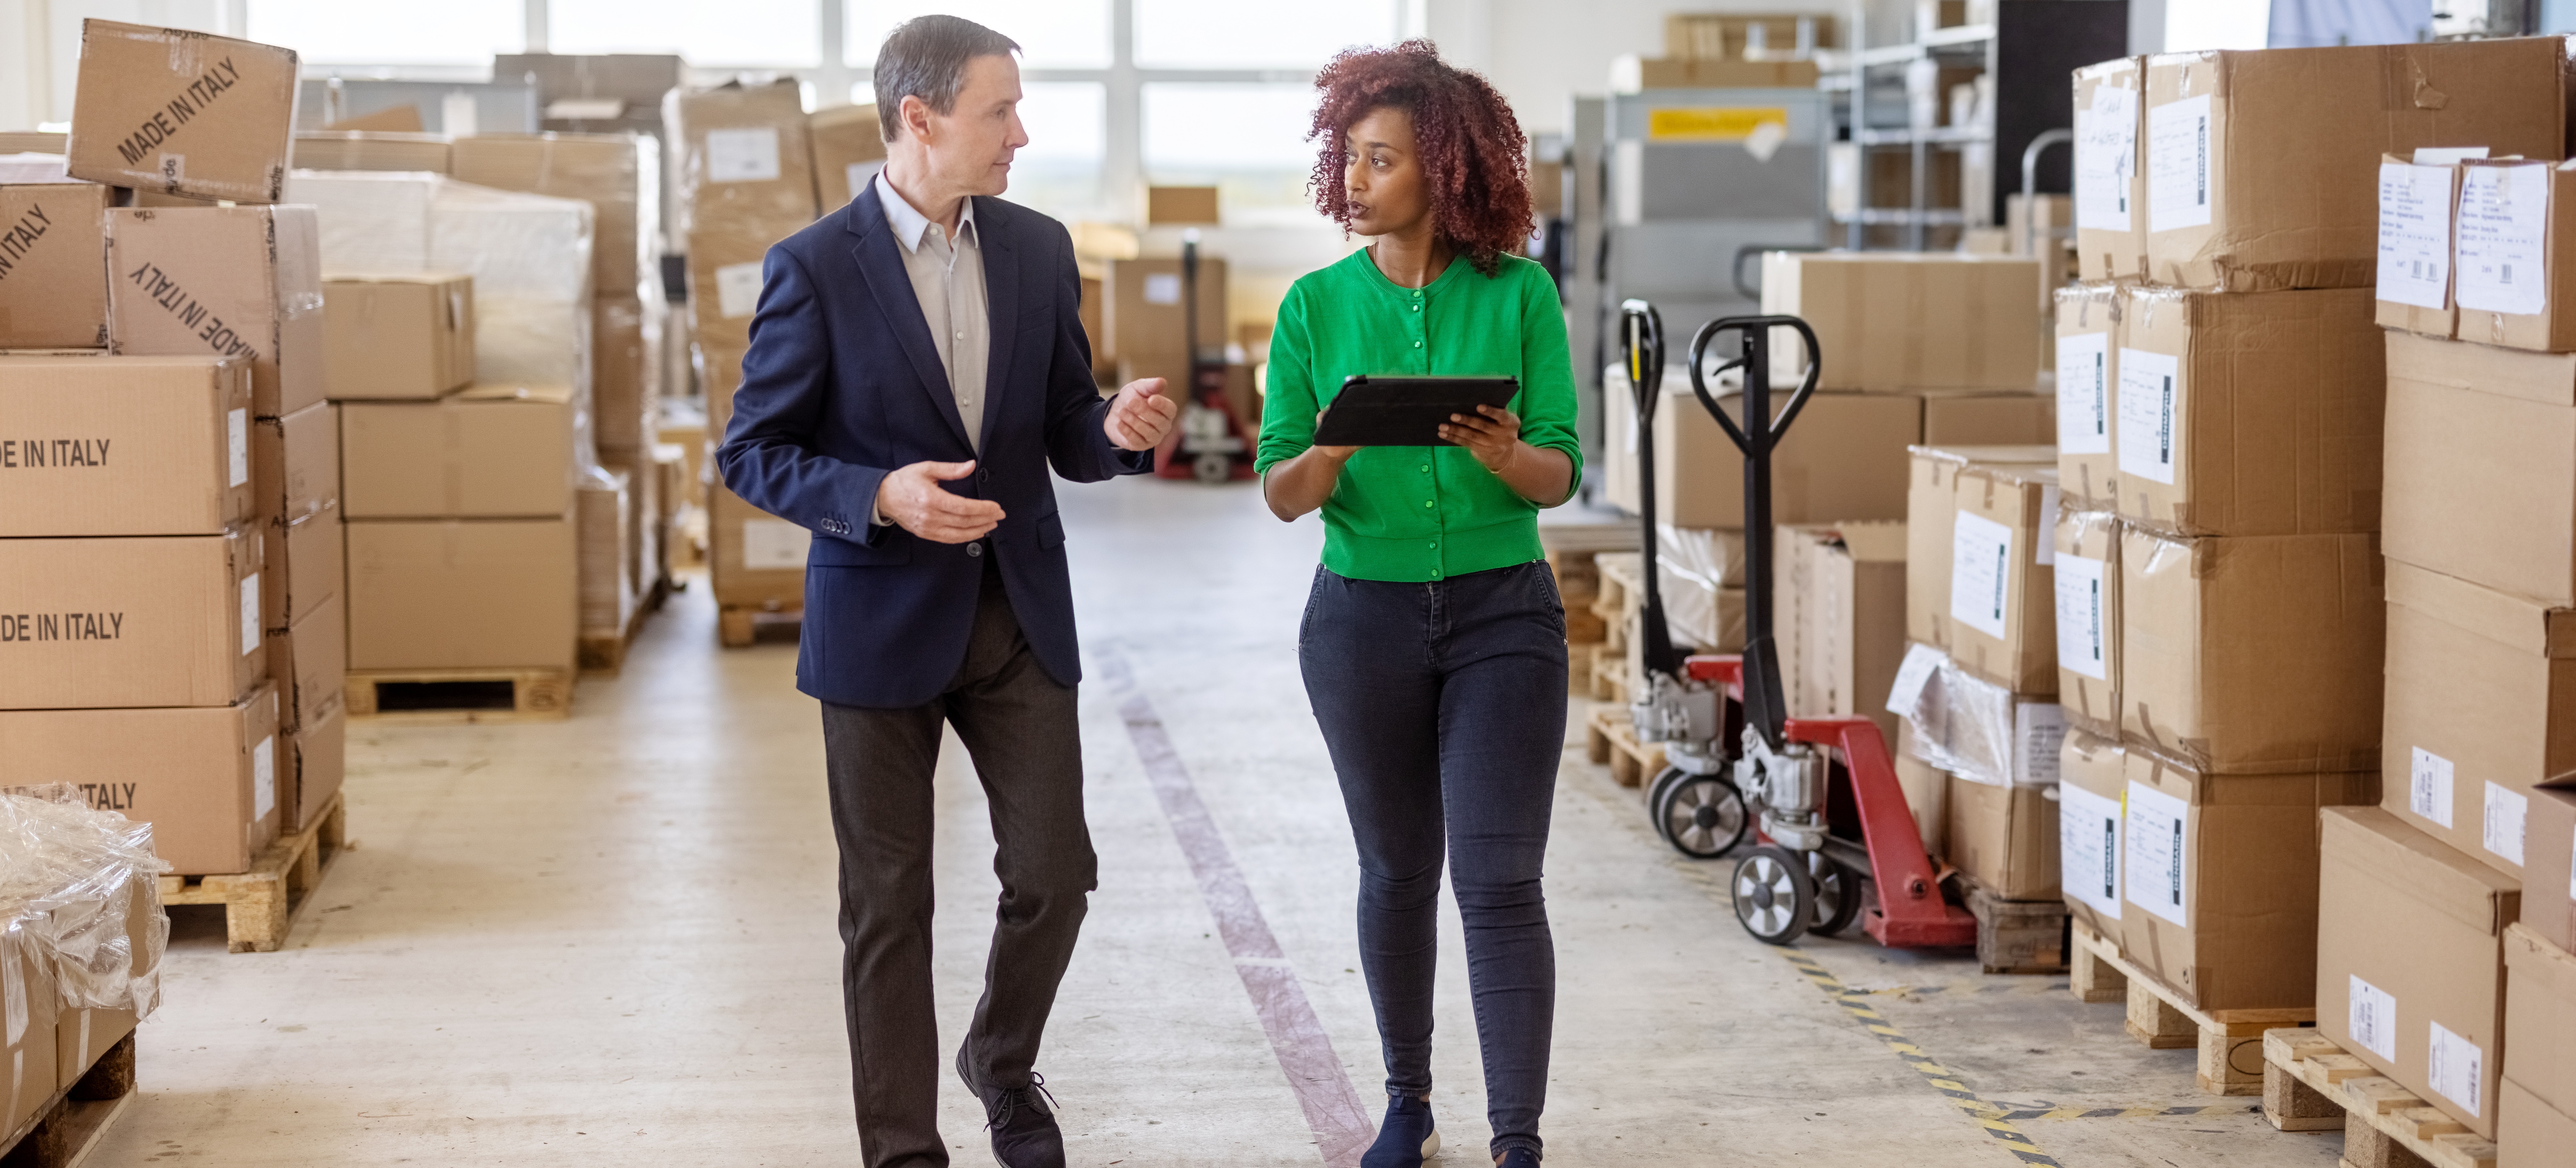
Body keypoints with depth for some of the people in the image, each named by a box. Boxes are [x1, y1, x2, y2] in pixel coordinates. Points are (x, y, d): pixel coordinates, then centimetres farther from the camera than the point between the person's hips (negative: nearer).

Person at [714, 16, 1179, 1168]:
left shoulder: (1039, 250, 4)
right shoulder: (815, 268, -10)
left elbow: (1064, 432, 10)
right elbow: (751, 452, -6)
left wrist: (1118, 431, -14)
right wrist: (879, 498, -22)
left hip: (1019, 612, 4)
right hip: (881, 620, -4)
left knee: (1054, 874, 3)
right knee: (888, 906, 5)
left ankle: (1001, 1062, 32)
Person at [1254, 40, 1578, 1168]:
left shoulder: (1520, 294, -4)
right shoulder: (1317, 305, -1)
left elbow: (1561, 474, -5)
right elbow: (1279, 491, -4)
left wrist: (1507, 456, -27)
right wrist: (1334, 449, -26)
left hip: (1503, 613, -2)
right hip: (1366, 613, 2)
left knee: (1500, 882, -6)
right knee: (1398, 872, 13)